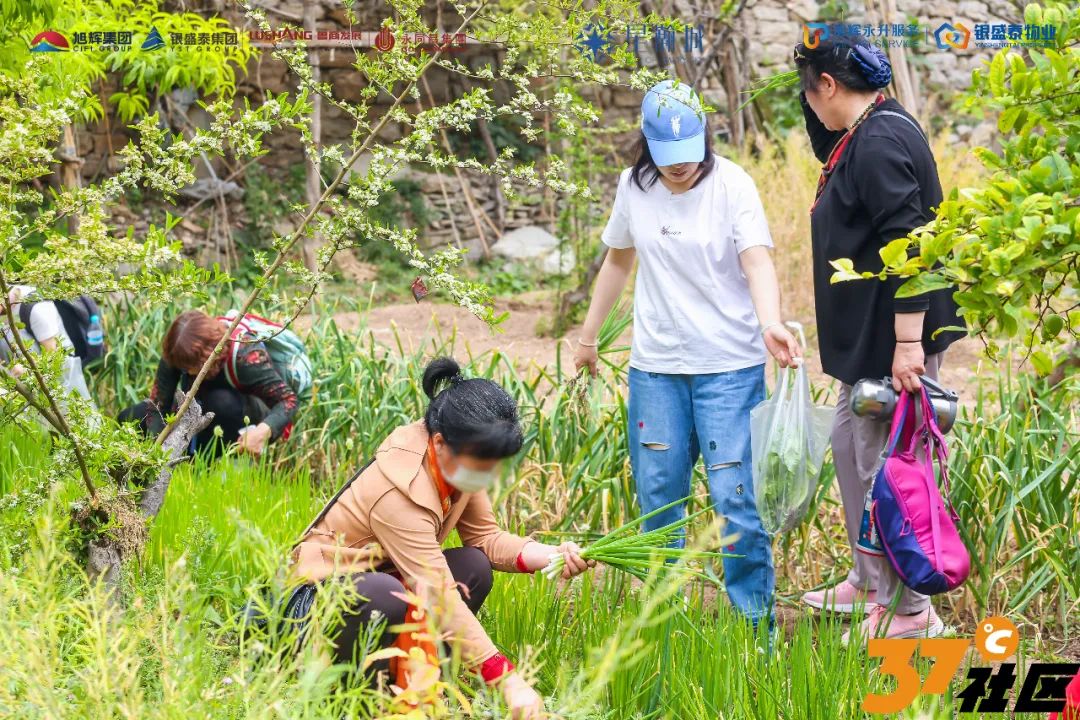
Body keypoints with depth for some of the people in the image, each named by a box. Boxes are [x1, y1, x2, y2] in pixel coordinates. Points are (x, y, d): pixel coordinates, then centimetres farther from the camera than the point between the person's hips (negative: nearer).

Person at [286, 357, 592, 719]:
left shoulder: (457, 462, -9)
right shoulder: (400, 492, -34)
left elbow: (485, 537, -2)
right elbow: (439, 596, -37)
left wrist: (551, 555, -22)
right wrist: (507, 679, -40)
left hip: (381, 572, 9)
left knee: (475, 568, -11)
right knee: (389, 597, -38)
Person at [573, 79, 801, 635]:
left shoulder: (732, 186, -11)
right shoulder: (634, 186, 3)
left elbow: (757, 261, -22)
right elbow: (618, 260, 18)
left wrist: (770, 323, -41)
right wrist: (588, 335, 23)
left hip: (729, 365, -4)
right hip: (655, 364, 5)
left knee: (735, 497, -8)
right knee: (658, 494, 9)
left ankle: (754, 623, 2)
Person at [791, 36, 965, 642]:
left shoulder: (878, 145, -20)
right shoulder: (874, 132, 11)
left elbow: (907, 245, -26)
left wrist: (908, 343, -28)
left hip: (892, 336, -11)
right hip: (868, 337, 11)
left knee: (883, 466, -4)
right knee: (851, 443, 22)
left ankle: (909, 613, 5)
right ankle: (870, 582, 33)